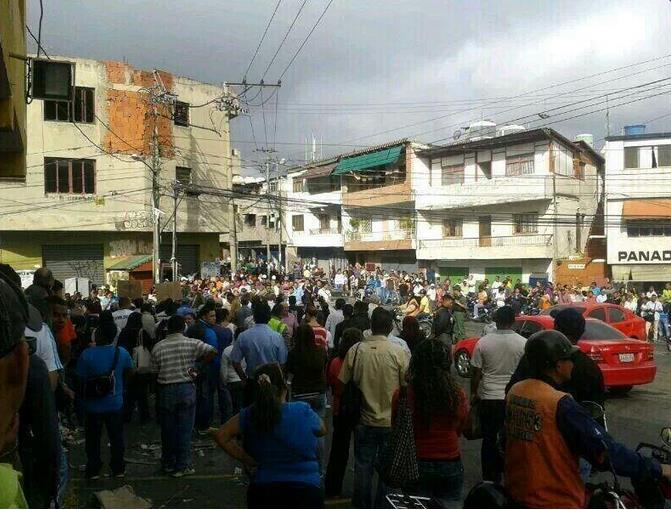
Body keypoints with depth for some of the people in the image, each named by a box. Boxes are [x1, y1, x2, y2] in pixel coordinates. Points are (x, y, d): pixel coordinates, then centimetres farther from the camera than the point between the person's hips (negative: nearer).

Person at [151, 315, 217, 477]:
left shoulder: (157, 347, -2)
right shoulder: (192, 343, -7)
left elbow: (155, 371, 1)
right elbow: (213, 351, -13)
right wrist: (196, 363, -3)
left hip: (166, 391, 2)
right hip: (186, 389, -1)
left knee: (167, 429, 14)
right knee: (185, 429, 6)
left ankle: (168, 464, 26)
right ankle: (182, 466, 12)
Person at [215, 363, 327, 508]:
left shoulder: (250, 415, -5)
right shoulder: (303, 411, -9)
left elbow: (221, 436, -10)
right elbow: (322, 430, 10)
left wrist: (247, 460, -4)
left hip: (262, 492, 2)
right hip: (305, 491, -2)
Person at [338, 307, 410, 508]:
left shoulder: (355, 350, -9)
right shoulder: (399, 352, -14)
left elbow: (343, 384, -3)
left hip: (364, 420, 1)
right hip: (392, 421, -1)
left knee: (363, 466, 15)